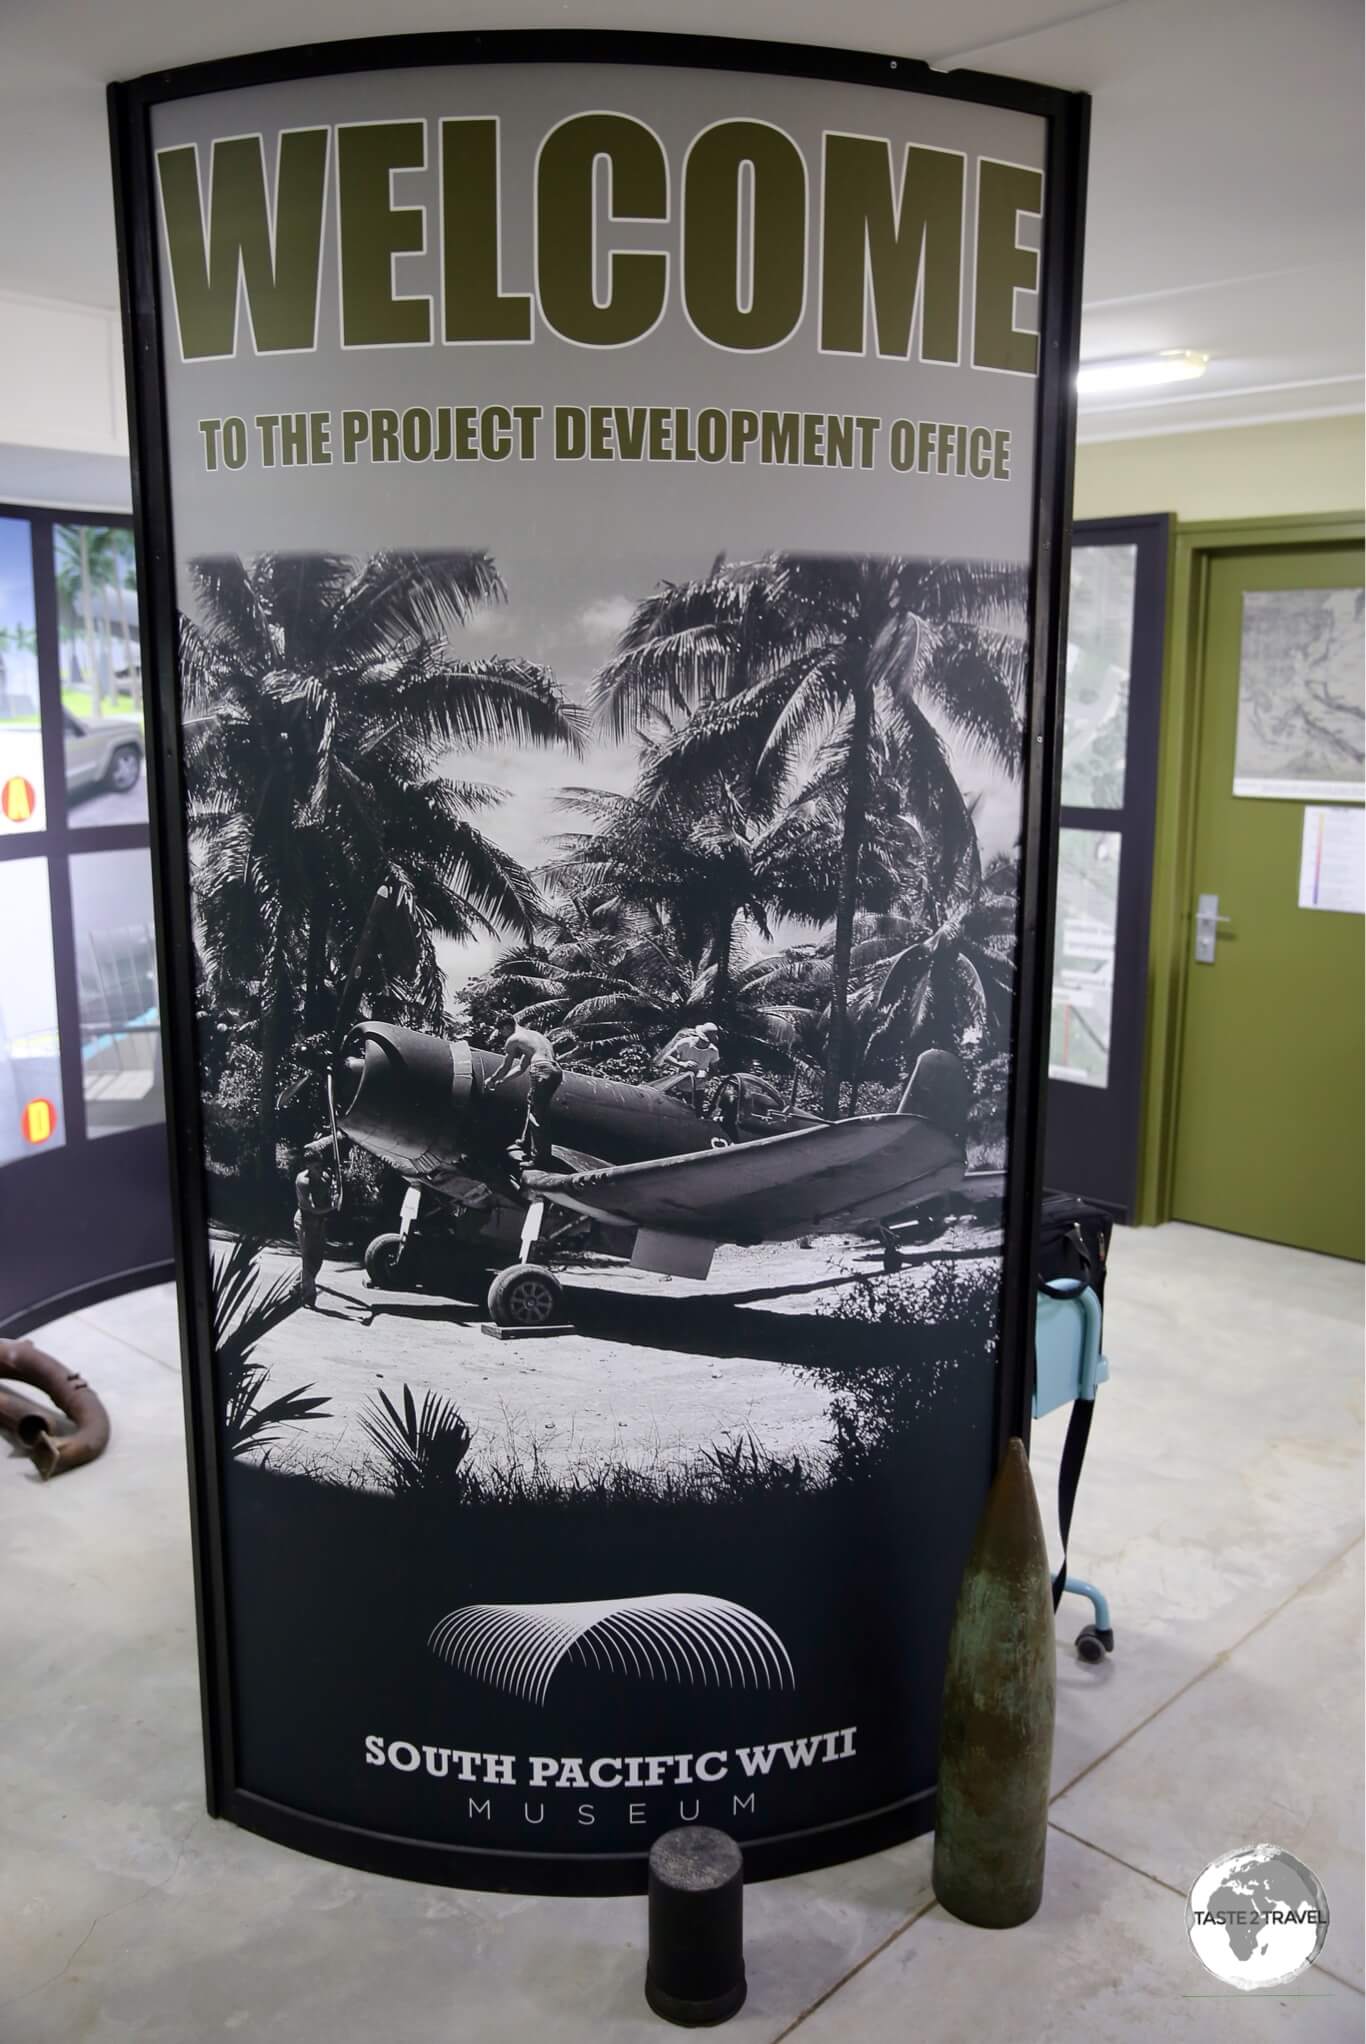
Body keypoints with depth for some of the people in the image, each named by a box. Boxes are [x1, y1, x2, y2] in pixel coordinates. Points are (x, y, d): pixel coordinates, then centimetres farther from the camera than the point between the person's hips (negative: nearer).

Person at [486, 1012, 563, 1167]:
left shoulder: (512, 1040, 7)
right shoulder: (533, 1034, 31)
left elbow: (505, 1067, 13)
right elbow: (522, 1066, 38)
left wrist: (492, 1080, 30)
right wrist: (502, 1079, 42)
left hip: (542, 1071, -8)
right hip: (556, 1071, 8)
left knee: (538, 1115, -2)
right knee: (533, 1107, 25)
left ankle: (540, 1158, -3)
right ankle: (526, 1144, 38)